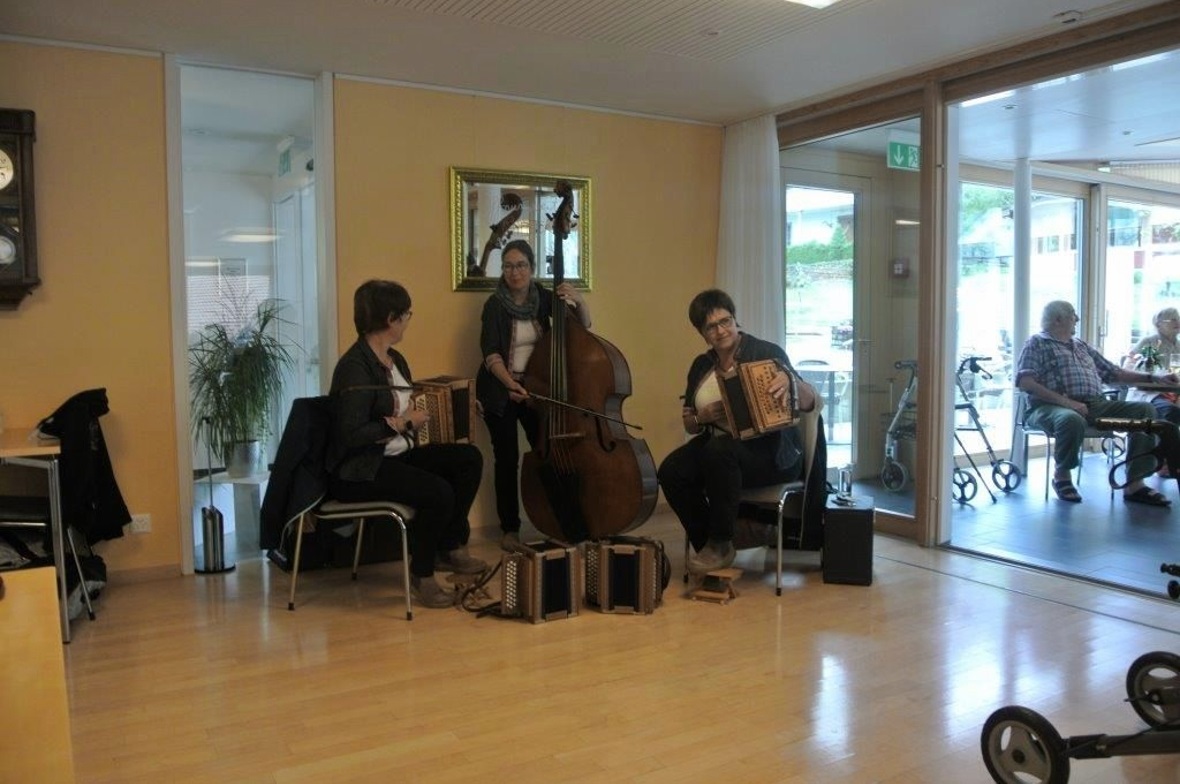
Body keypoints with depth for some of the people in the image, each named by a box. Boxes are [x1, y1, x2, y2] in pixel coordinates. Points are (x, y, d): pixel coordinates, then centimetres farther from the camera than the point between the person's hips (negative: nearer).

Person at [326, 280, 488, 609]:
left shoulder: (394, 359, 10)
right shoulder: (355, 367, -20)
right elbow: (350, 435, -27)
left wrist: (414, 415, 5)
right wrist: (401, 424, -20)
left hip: (397, 455, 10)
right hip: (358, 470, -10)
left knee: (468, 458, -4)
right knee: (438, 492, -28)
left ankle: (448, 548, 9)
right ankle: (421, 575, -4)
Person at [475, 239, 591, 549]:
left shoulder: (543, 298, -1)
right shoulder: (495, 305, -11)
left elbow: (583, 324, 2)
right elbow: (490, 353, -19)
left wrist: (579, 300, -19)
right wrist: (510, 383, -36)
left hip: (535, 386, 3)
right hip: (500, 390, -3)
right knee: (507, 458, -2)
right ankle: (509, 528, 12)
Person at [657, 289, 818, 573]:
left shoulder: (766, 353, -8)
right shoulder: (701, 366, 8)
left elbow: (809, 403, -13)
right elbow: (688, 425, 15)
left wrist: (790, 379, -35)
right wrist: (702, 417, -9)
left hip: (771, 453, -5)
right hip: (718, 445, 5)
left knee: (719, 451, -36)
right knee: (671, 470, -22)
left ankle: (721, 546, -17)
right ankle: (706, 544, -3)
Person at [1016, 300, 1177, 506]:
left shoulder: (1082, 346, 28)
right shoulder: (1037, 344, 5)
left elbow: (1115, 373, 29)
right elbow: (1025, 381, -10)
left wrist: (1153, 378, 17)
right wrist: (1066, 401, -19)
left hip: (1096, 405, 7)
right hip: (1052, 407, -7)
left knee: (1145, 410, -10)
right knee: (1073, 420, -40)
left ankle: (1135, 485, -14)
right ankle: (1062, 476, -11)